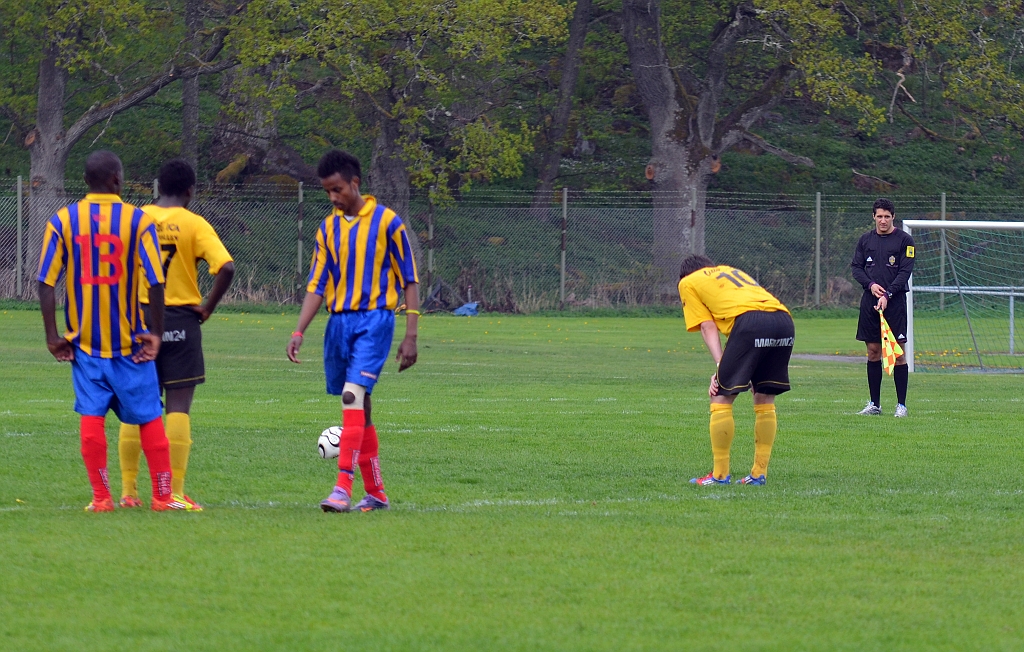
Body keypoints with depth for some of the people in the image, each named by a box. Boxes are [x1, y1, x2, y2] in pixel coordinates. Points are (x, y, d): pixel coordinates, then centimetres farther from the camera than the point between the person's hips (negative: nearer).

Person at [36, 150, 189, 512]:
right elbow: (155, 281, -12)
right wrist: (155, 333, -3)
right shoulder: (138, 220, -7)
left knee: (91, 416, 5)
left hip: (84, 342, 1)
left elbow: (46, 282, -6)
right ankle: (162, 496, 9)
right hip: (131, 340, -1)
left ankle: (101, 497, 3)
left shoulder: (62, 221, -2)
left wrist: (53, 336, -2)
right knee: (149, 417, 7)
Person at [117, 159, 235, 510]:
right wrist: (207, 308, -5)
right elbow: (226, 268, -16)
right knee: (179, 407, 0)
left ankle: (128, 491, 10)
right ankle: (175, 492, -4)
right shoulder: (194, 225, -6)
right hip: (180, 320, -3)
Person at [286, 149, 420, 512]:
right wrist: (299, 332, -2)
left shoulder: (386, 222, -4)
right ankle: (376, 493, 17)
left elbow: (409, 281, -1)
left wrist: (410, 336, -6)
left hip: (375, 319, -6)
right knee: (357, 407, 9)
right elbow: (317, 285, 10)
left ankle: (343, 489, -24)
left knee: (353, 396, -20)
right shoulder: (328, 229, 10)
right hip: (339, 321, 6)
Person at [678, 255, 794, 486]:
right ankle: (759, 473, 17)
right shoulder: (732, 272, 38)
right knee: (765, 399, 17)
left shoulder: (688, 282, 23)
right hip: (784, 318, 6)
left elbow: (708, 327, 10)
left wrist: (720, 366, 1)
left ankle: (720, 474, 4)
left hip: (749, 319, -6)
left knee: (721, 399, 3)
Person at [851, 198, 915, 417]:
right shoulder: (865, 240, 11)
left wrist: (887, 294, -16)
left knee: (898, 353, -5)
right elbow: (856, 267, 12)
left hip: (895, 301, -4)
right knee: (873, 352, 5)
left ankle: (901, 404, -1)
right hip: (870, 301, 4)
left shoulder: (904, 240, -1)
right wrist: (870, 284, -7)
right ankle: (874, 403, 12)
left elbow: (905, 271, -6)